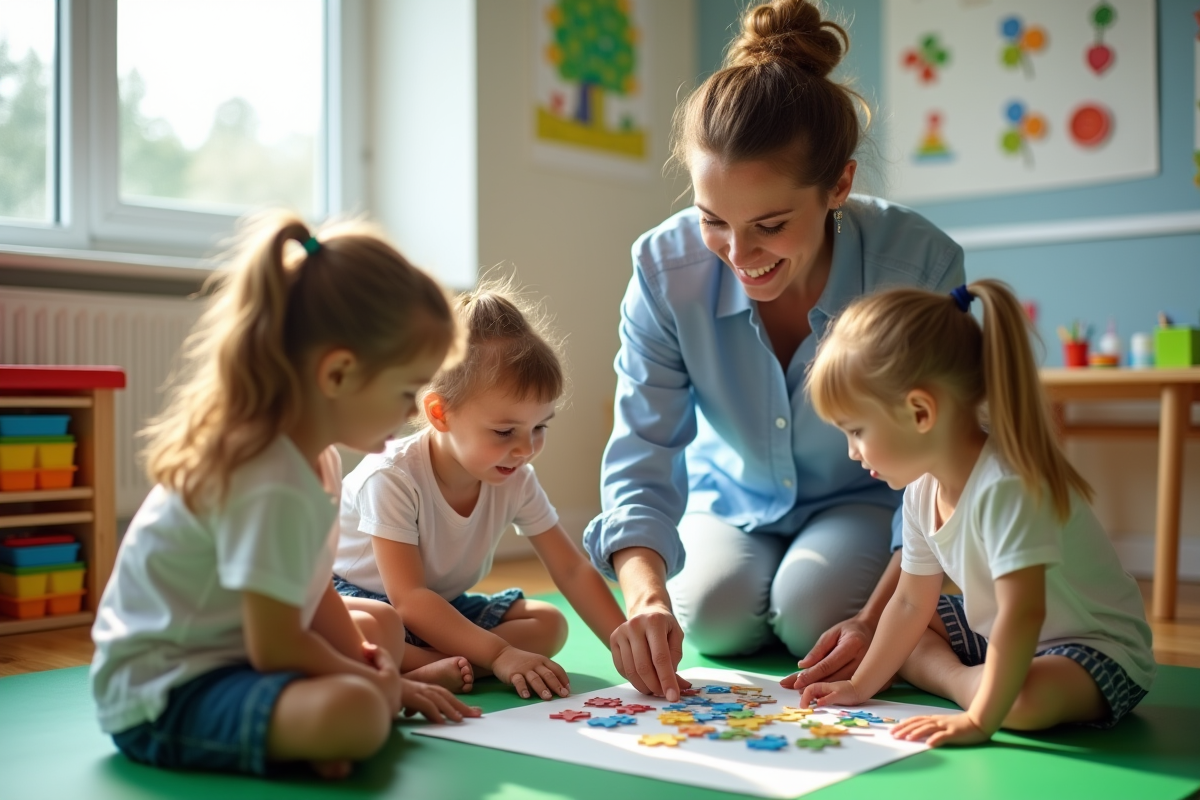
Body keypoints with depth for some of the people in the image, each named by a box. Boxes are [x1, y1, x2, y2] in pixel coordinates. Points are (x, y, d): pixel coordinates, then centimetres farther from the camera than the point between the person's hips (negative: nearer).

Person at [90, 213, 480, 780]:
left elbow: (313, 592, 13)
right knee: (351, 713, -36)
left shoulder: (314, 454, 5)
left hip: (229, 651, 11)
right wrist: (373, 681, -8)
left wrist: (370, 670, 5)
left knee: (382, 624, 25)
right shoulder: (272, 487, -27)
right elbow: (276, 647, -24)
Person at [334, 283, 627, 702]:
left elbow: (572, 570, -8)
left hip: (442, 605, 7)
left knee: (549, 623, -12)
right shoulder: (392, 478, -28)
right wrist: (497, 654, -37)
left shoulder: (515, 481, -10)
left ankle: (440, 666, -26)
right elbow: (407, 597, -31)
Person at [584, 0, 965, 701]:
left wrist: (879, 620, -35)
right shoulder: (666, 268, -25)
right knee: (712, 611, -24)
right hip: (730, 502, 2)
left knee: (809, 611, -27)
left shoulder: (922, 265, -30)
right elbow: (643, 459, -24)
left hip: (864, 500, -1)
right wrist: (646, 595, -43)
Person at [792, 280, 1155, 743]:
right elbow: (911, 602, 5)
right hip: (998, 636, 8)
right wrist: (859, 686, 3)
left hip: (1097, 649, -8)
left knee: (1027, 697, -38)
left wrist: (979, 721, -40)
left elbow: (1022, 613, -39)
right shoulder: (923, 490, -5)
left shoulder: (1006, 486, -34)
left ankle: (955, 678, -10)